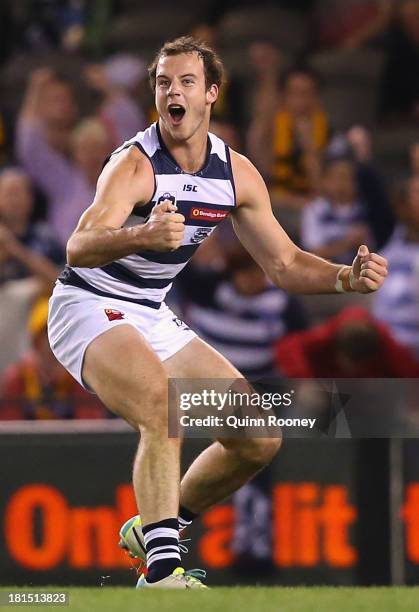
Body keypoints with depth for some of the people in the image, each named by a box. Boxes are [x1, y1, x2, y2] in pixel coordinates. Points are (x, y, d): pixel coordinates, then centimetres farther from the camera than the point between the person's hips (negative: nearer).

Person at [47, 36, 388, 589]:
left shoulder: (237, 173, -1)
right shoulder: (134, 164, -22)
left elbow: (283, 264, 8)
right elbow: (79, 248, -39)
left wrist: (348, 277, -11)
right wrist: (143, 236, -59)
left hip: (153, 317, 8)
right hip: (90, 309, -8)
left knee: (260, 439, 4)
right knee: (163, 413, -34)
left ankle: (151, 534, 21)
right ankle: (161, 572, -38)